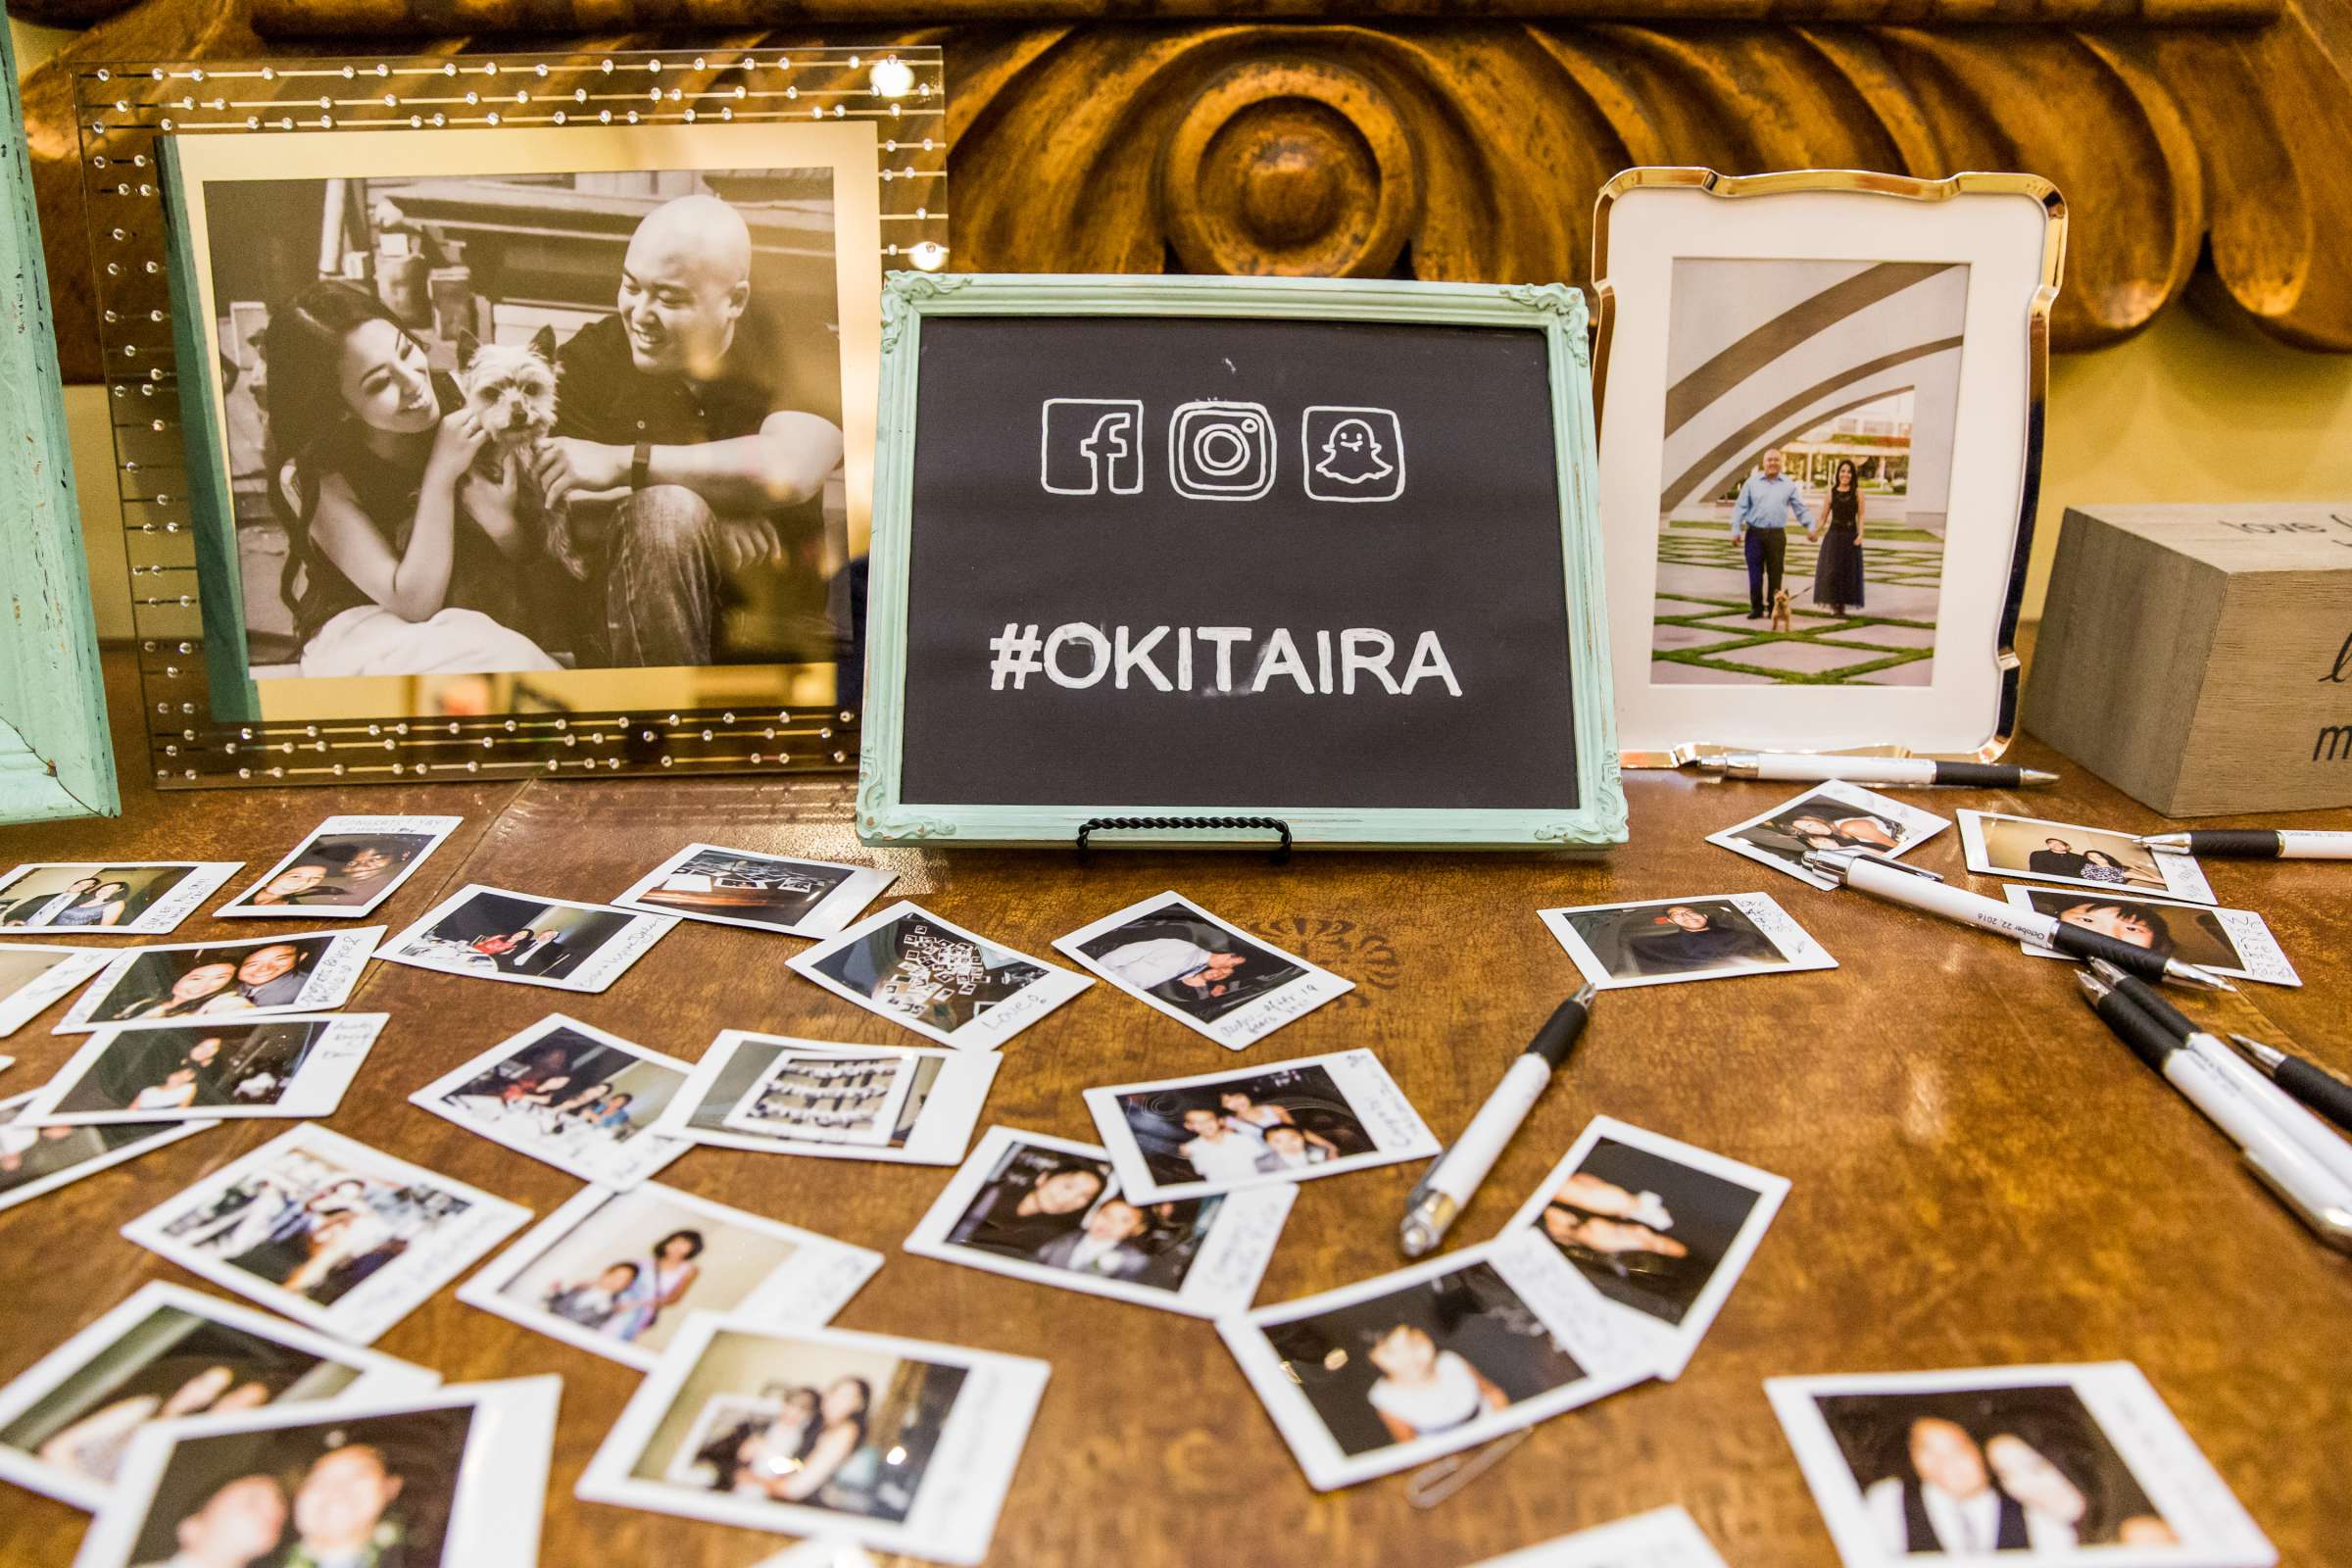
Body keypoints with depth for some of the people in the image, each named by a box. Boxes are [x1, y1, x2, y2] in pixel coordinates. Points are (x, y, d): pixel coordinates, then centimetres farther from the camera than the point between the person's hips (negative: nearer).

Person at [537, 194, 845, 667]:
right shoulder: (591, 357, -1)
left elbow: (788, 472, -26)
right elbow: (571, 516, -9)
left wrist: (622, 464, -22)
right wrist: (699, 513, -24)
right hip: (633, 613, 0)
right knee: (666, 511, -28)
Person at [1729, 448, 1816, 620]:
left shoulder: (1789, 485, 8)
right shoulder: (1752, 482, 6)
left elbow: (1801, 509, 9)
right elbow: (1740, 507, 5)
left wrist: (1810, 526, -4)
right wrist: (1736, 530, -3)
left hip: (1777, 535, 1)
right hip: (1754, 533, 0)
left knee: (1775, 573, 3)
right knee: (1755, 573, -1)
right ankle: (1756, 608, 8)